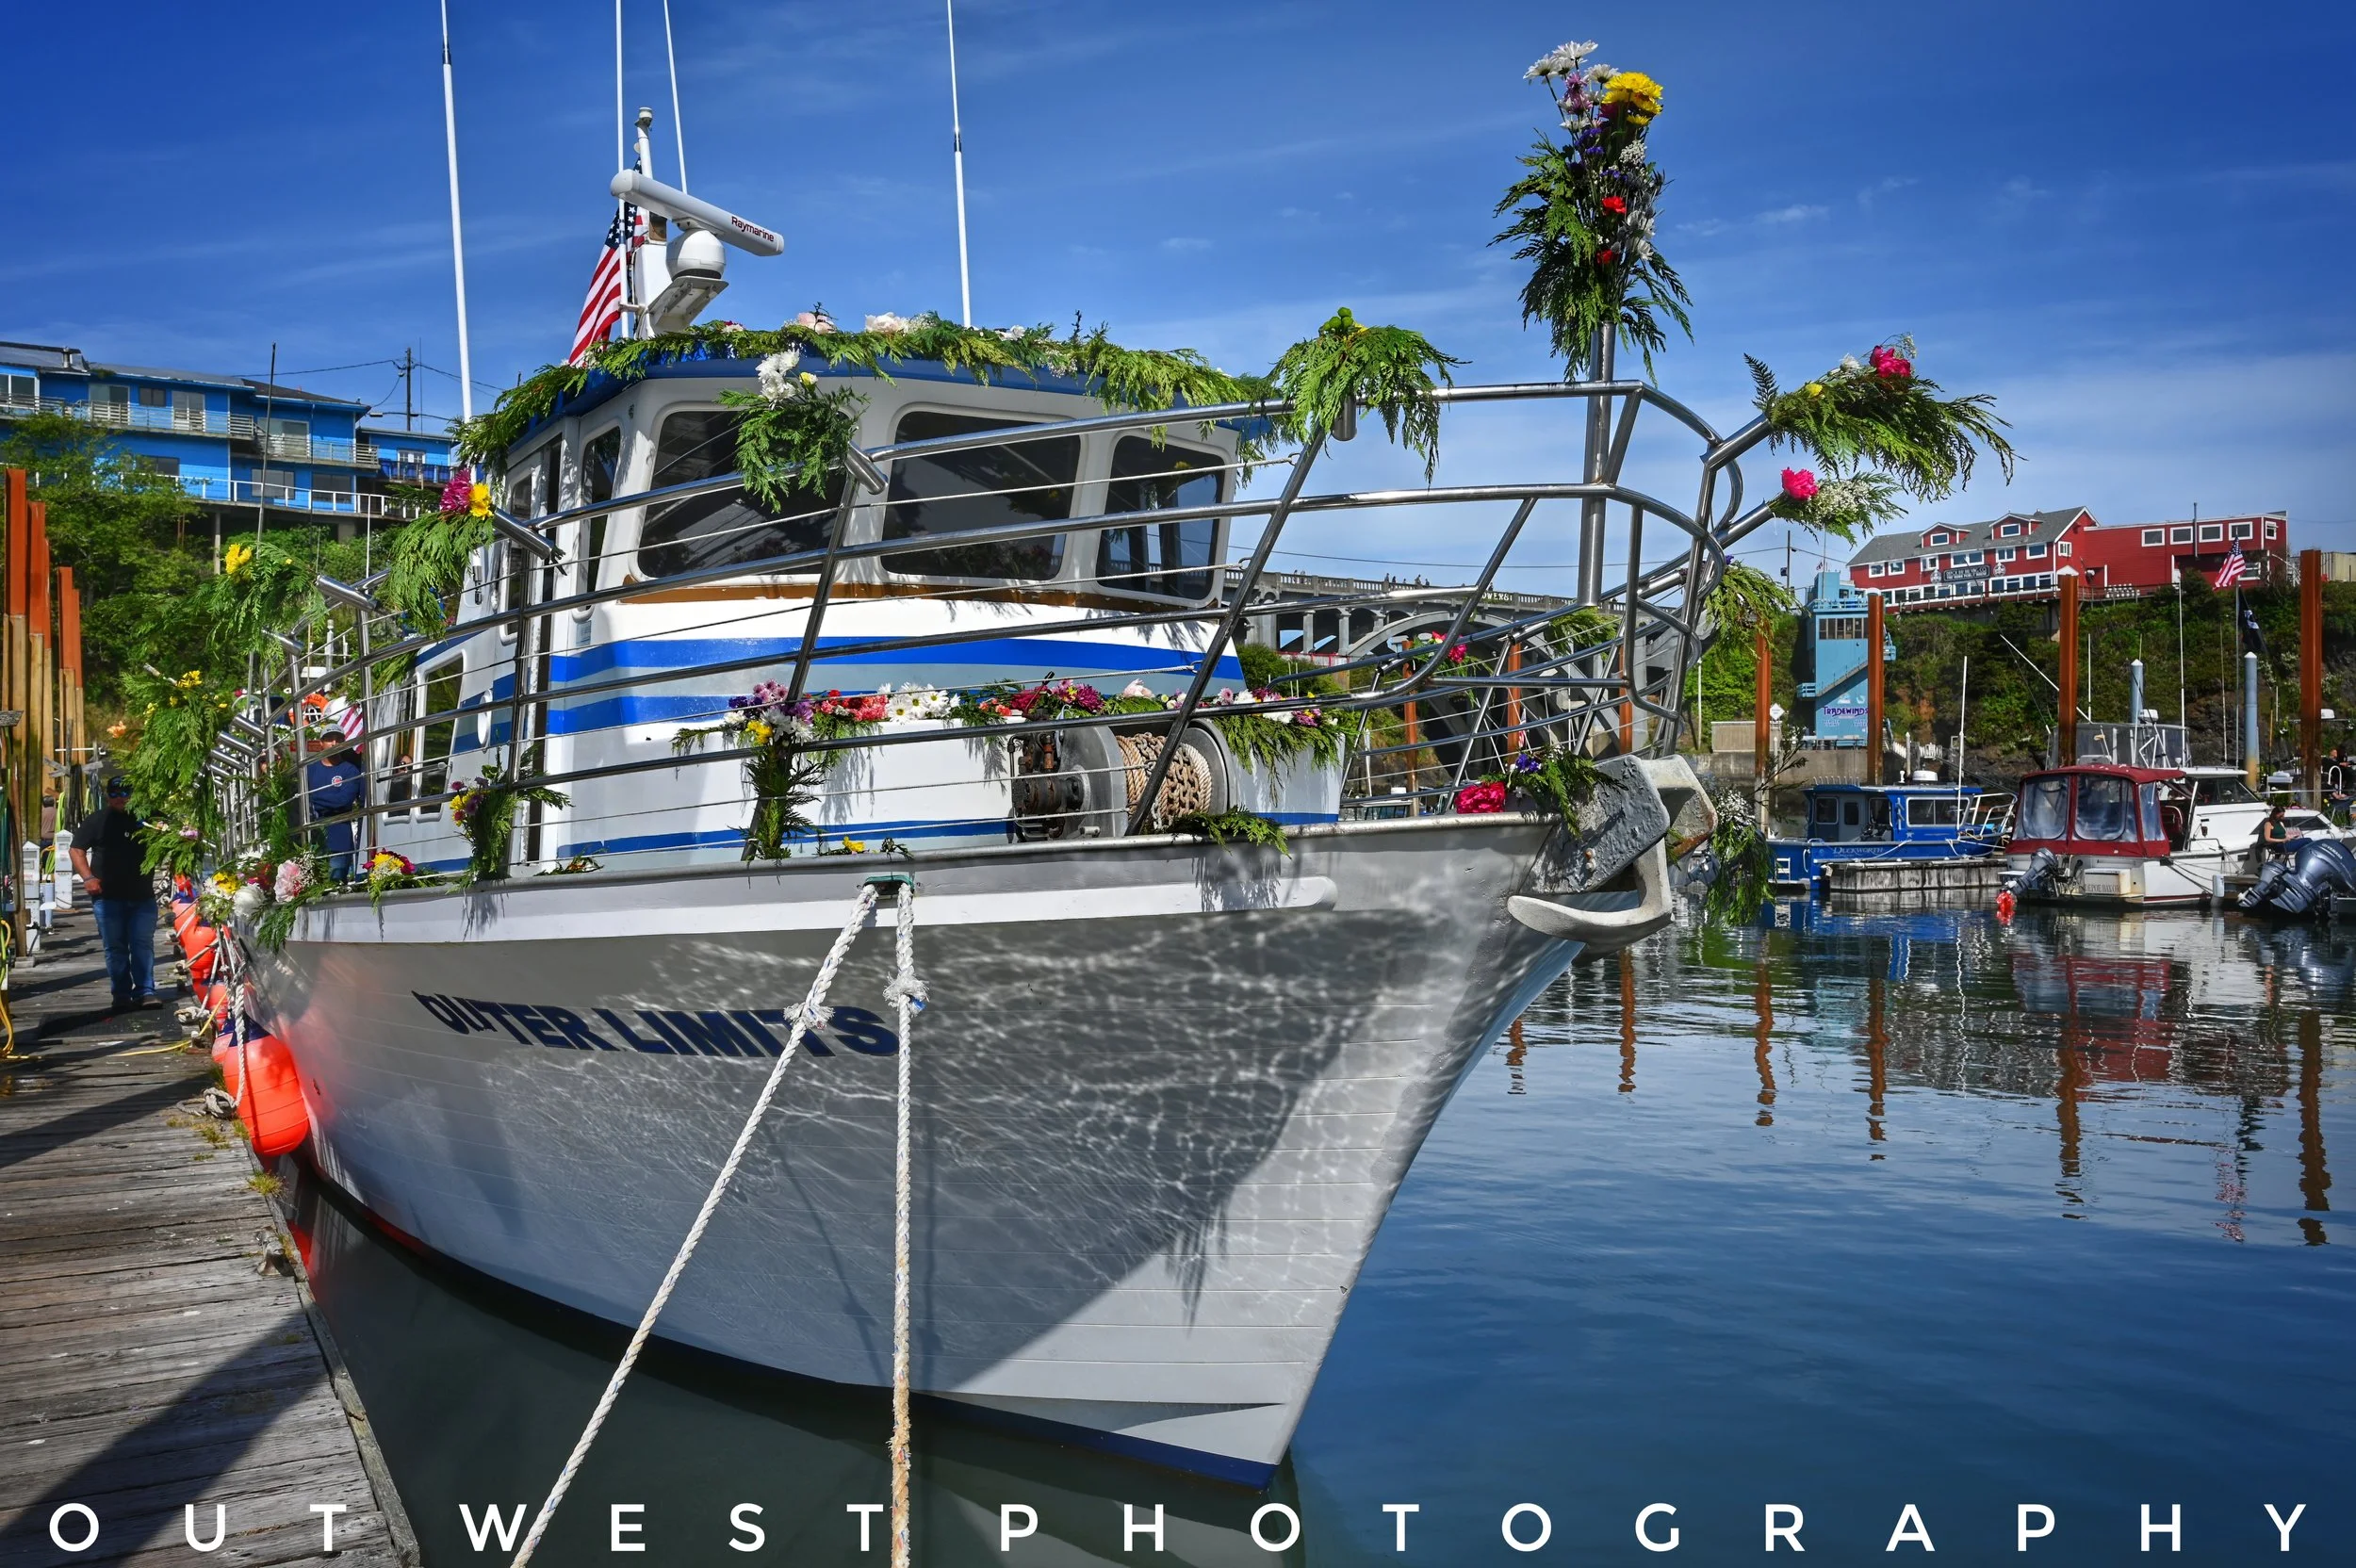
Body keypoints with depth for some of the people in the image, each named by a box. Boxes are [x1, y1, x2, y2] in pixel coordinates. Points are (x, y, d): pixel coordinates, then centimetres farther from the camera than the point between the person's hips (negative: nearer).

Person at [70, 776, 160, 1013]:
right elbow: (77, 850, 5)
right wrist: (88, 877, -8)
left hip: (143, 896, 1)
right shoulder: (97, 820, 4)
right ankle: (122, 995, 8)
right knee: (115, 948, 3)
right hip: (108, 896, -1)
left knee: (143, 945, -2)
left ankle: (145, 991, -1)